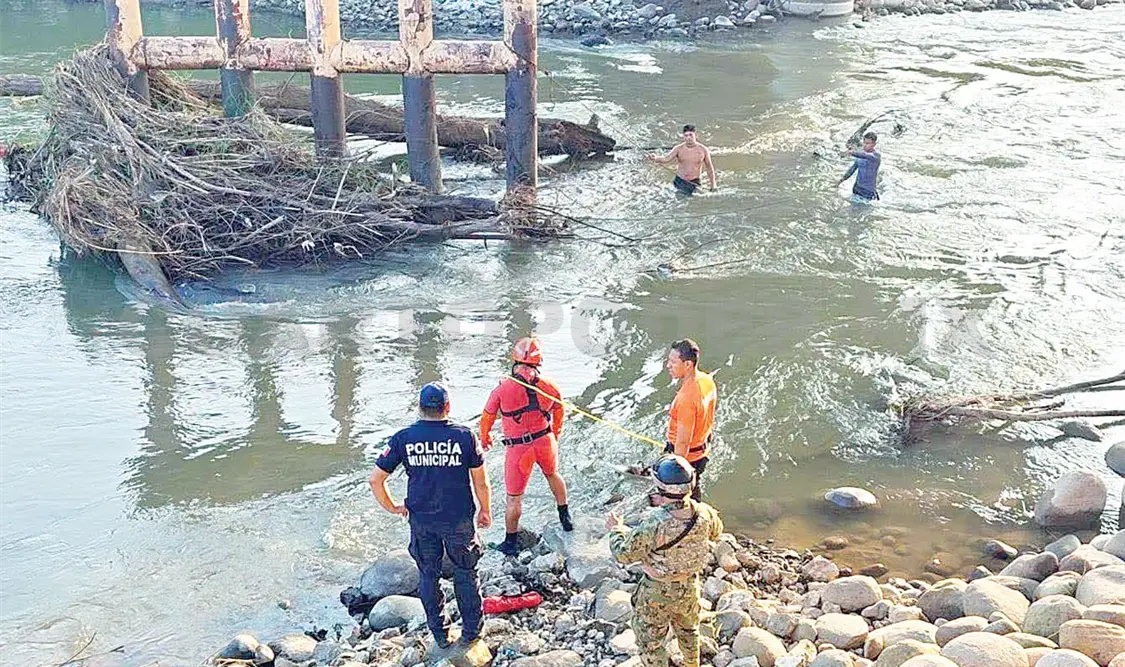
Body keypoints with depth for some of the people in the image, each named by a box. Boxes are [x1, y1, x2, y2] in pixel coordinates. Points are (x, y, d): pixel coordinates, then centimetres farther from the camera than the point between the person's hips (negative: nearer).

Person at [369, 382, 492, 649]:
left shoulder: (403, 439, -8)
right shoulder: (465, 436, -11)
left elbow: (375, 479, -5)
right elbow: (481, 482, -5)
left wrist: (392, 507, 10)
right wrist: (485, 510, 12)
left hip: (421, 520, 1)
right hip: (459, 519, -1)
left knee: (428, 575, 19)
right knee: (465, 574, 17)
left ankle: (440, 634, 29)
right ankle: (470, 632, 27)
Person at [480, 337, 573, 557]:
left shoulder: (502, 388, -18)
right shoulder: (549, 387, -8)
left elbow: (488, 416, -4)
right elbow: (558, 411, 11)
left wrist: (484, 438, 17)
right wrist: (555, 432, 32)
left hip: (519, 448, -3)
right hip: (545, 441, 3)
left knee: (514, 497, 10)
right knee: (552, 475, 33)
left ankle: (511, 542, 23)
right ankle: (565, 517, 47)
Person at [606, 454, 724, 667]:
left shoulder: (653, 524, -37)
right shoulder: (704, 514, -22)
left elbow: (625, 554, -24)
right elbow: (715, 531, 4)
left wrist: (616, 529, -4)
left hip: (657, 593, -5)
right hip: (690, 586, 6)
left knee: (650, 642, 18)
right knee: (688, 629, 33)